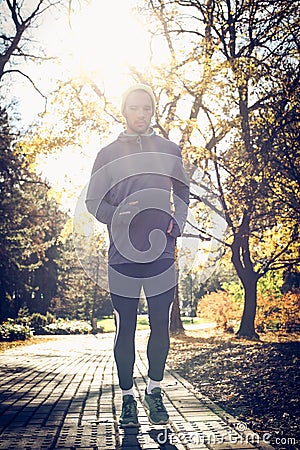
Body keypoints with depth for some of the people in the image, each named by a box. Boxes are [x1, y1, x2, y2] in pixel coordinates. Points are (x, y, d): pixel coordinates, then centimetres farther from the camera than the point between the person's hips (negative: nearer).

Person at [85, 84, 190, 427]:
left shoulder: (169, 151, 12)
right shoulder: (108, 154, 8)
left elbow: (182, 194, 18)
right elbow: (93, 202, 7)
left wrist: (175, 222, -1)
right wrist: (120, 215, -13)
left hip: (162, 253, 1)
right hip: (123, 254, -1)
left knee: (160, 325, 3)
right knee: (125, 328, 3)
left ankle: (154, 392, 19)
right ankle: (128, 397, 14)